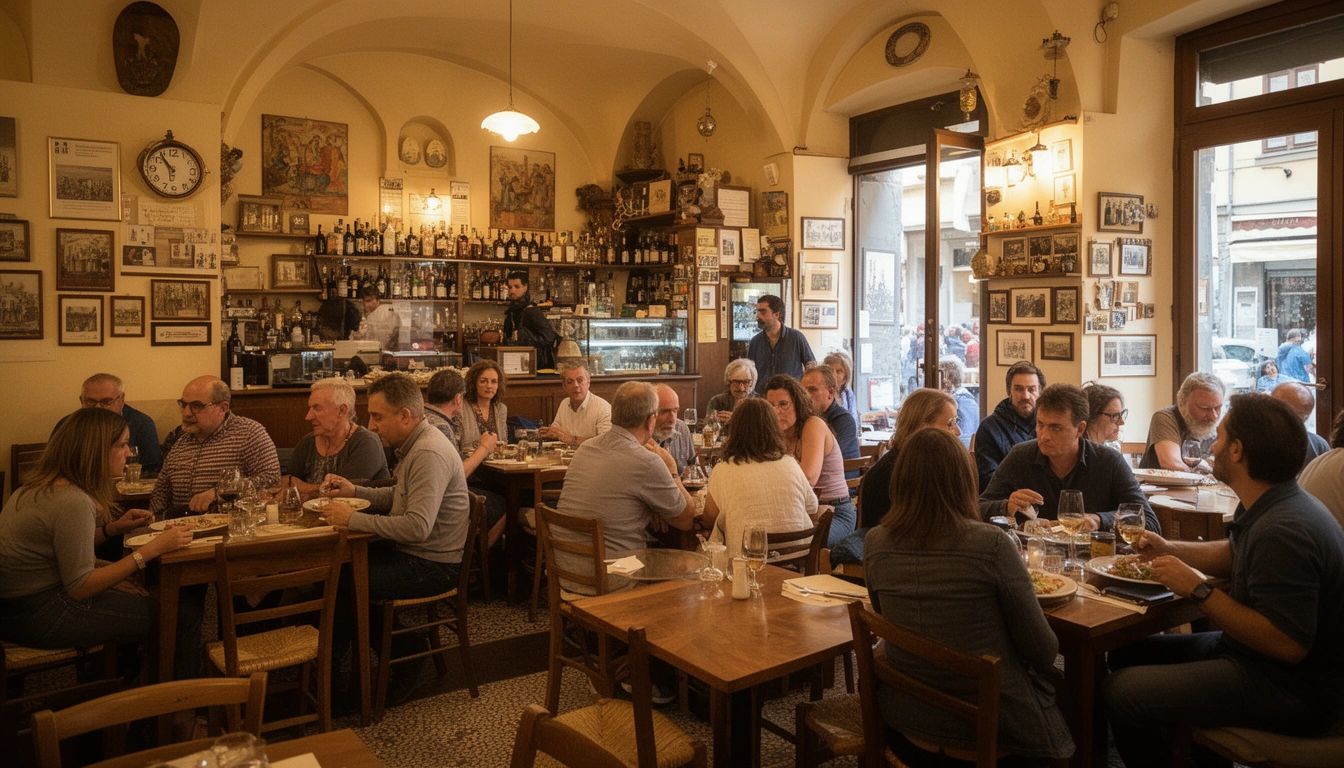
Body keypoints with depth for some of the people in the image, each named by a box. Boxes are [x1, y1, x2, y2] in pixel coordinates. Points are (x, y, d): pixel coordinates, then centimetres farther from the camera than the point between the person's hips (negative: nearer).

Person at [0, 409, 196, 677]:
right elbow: (80, 587, -22)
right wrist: (151, 550, -23)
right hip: (36, 617, -10)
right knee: (185, 618, -10)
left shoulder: (42, 485, 5)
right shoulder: (73, 502, -24)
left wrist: (113, 528, 5)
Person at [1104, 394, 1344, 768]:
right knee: (1127, 652, 12)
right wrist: (1168, 549, 8)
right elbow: (1236, 555, 23)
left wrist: (1198, 589, -25)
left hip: (1293, 690, -10)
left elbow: (1288, 645, -30)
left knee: (1122, 693, -21)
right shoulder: (1269, 508, 4)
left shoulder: (1282, 531, -29)